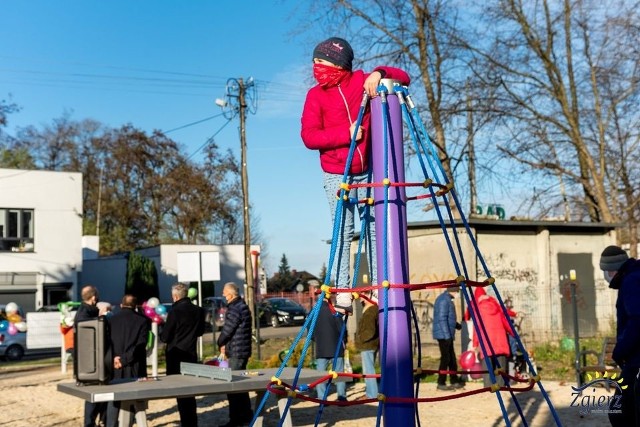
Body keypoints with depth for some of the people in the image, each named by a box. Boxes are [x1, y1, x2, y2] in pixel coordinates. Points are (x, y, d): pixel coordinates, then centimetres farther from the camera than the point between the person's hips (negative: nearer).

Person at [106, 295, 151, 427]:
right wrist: (125, 359, -11)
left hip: (115, 366, 2)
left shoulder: (111, 320, 5)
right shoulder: (143, 320, -1)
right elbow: (140, 344, -10)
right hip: (134, 367, -2)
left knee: (113, 401, 11)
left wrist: (113, 358, -9)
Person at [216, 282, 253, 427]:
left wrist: (221, 343, 3)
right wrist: (225, 344, 9)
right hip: (243, 350, 10)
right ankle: (246, 415, 24)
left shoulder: (234, 309, -17)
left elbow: (227, 330, -16)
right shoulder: (243, 306, 15)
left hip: (236, 352, -10)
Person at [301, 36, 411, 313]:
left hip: (369, 171, 2)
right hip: (337, 174, -1)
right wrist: (346, 133, -18)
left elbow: (403, 78, 6)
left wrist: (379, 74, -13)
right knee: (343, 231, -6)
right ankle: (341, 291, -3)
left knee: (376, 228, 4)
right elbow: (308, 136, -9)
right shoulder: (316, 95, 0)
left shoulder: (363, 82, 3)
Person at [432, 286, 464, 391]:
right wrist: (447, 335, -23)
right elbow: (442, 319, -22)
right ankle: (441, 383, -2)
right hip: (444, 335, -10)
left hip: (447, 335, 10)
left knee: (452, 358, 13)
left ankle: (454, 381, 20)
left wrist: (459, 326, 31)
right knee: (445, 358, -6)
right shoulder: (444, 300, -16)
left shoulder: (447, 299, 16)